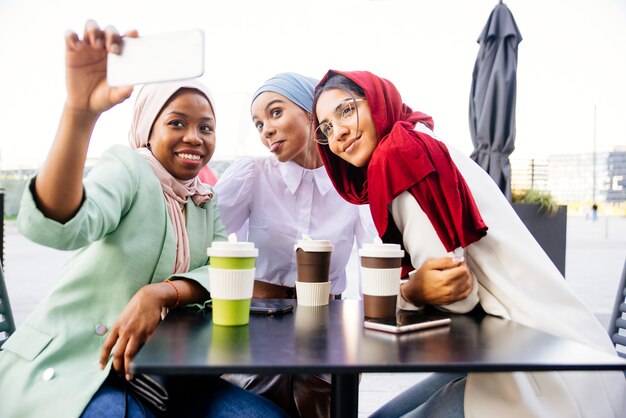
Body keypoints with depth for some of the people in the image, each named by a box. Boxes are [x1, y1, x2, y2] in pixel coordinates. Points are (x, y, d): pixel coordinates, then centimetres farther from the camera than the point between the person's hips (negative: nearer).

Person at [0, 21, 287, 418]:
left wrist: (161, 293, -25)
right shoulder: (128, 167, -10)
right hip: (70, 366, -5)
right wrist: (80, 111, -45)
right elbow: (52, 226, -30)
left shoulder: (209, 203, 10)